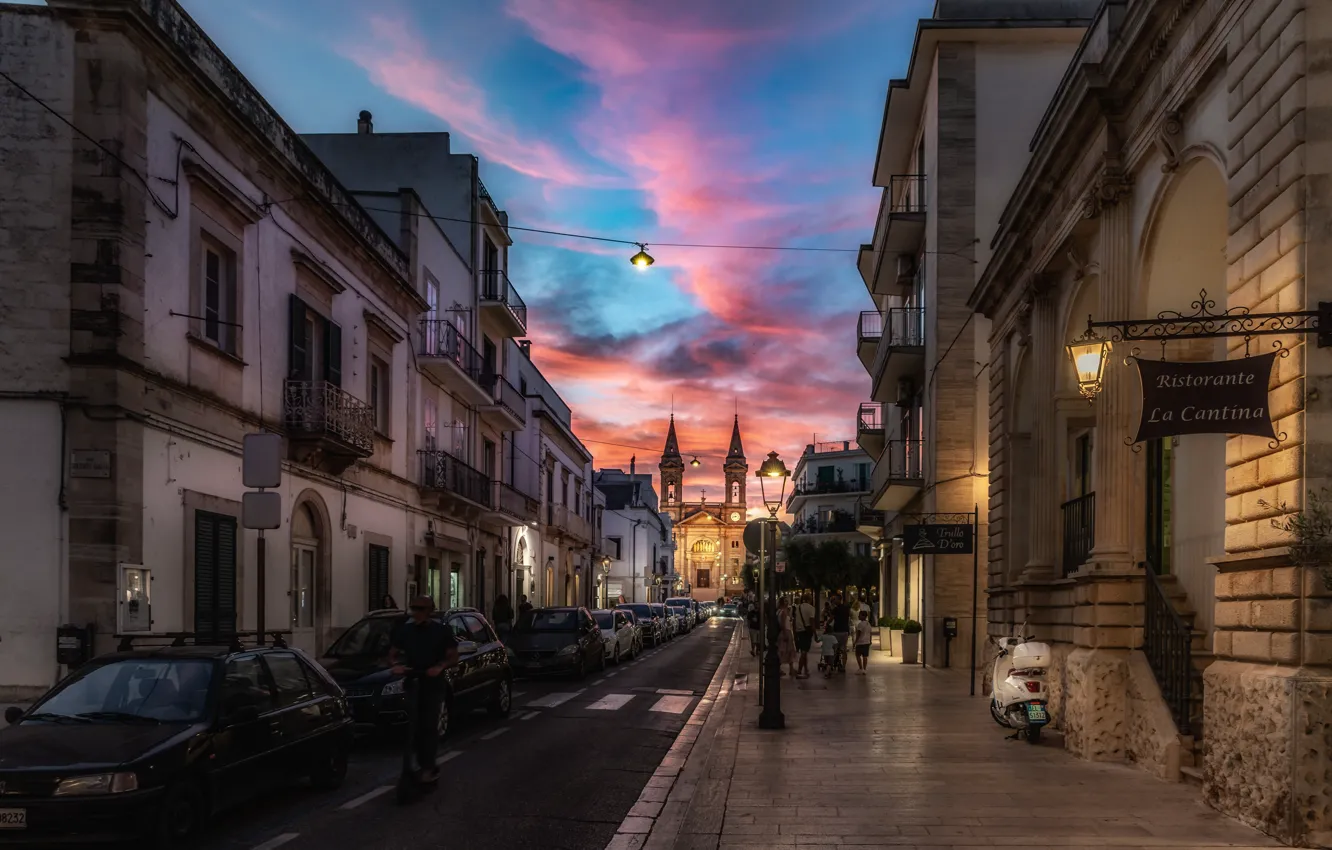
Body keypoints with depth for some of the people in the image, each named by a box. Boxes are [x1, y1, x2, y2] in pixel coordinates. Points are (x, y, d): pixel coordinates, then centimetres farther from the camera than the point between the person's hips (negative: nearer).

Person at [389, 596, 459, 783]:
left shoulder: (442, 631, 0)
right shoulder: (404, 630, 8)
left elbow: (453, 657, 2)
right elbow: (393, 654, 14)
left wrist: (440, 667, -19)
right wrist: (396, 665, -9)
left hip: (433, 684, -3)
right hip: (411, 683, 3)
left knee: (429, 726, -8)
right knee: (414, 726, 3)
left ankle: (428, 767, -8)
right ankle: (422, 764, 13)